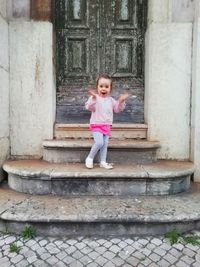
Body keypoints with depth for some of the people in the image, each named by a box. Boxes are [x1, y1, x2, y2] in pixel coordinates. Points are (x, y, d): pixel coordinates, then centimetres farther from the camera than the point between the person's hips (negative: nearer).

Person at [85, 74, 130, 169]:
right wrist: (93, 99, -37)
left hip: (107, 125, 6)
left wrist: (121, 101, -5)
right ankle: (90, 158, 1)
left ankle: (103, 162, 18)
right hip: (96, 125, -6)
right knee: (99, 142, -19)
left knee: (105, 144, 8)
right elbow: (89, 107, -22)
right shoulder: (94, 98, -8)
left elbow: (117, 109, 11)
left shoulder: (111, 100, 9)